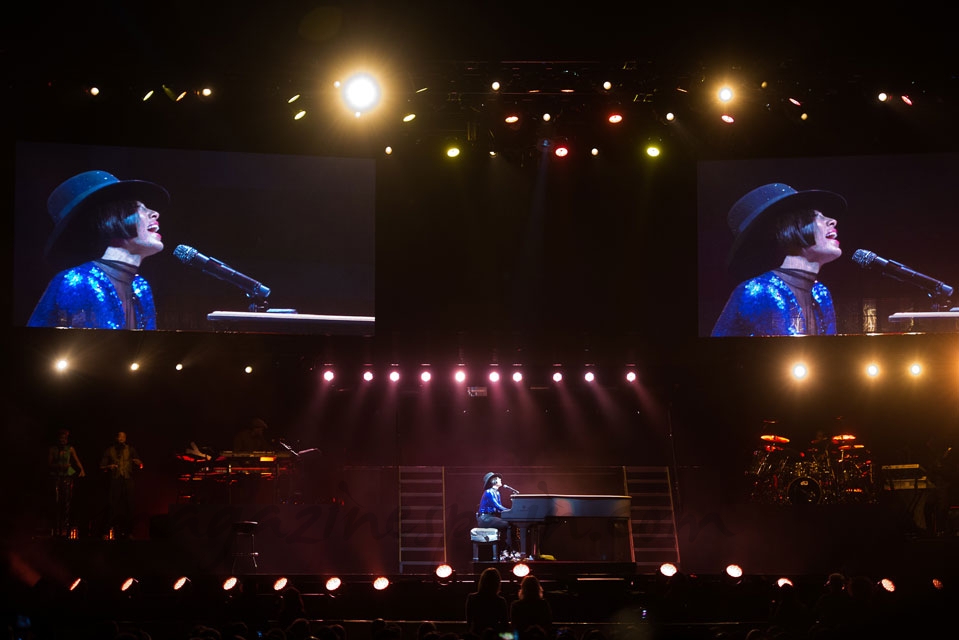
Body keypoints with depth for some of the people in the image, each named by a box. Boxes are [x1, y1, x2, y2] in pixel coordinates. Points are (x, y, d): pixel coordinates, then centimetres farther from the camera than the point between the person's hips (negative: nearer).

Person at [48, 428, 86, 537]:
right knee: (57, 502, -6)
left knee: (66, 502, -4)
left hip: (68, 476, 0)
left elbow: (77, 460, -3)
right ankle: (57, 529, -4)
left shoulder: (70, 449, 8)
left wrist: (81, 470, -21)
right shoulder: (53, 449, 8)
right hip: (57, 477, 0)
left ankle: (65, 527, -3)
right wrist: (59, 466, -11)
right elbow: (49, 464, 5)